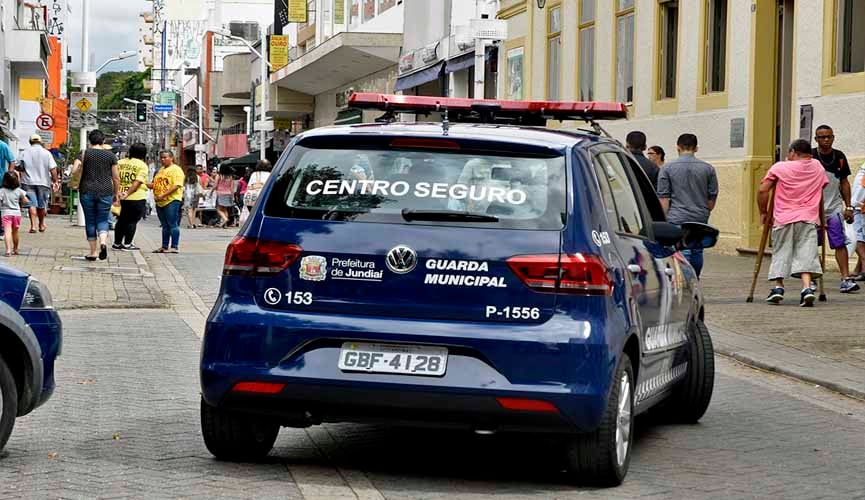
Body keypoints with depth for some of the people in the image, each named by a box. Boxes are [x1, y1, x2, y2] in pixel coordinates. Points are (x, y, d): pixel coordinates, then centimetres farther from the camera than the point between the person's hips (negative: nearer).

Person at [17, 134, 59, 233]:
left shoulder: (25, 153, 2)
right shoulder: (47, 153, -1)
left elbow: (19, 168, 5)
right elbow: (53, 169, -6)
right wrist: (55, 181, 1)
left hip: (28, 182, -1)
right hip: (43, 182, 1)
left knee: (32, 204, -3)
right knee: (42, 205, 13)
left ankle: (33, 225, -16)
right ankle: (41, 225, 26)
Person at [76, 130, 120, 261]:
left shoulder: (84, 154, -1)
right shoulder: (111, 155, 3)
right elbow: (116, 177, 4)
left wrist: (78, 186, 13)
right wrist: (116, 193, 15)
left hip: (88, 191, -1)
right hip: (105, 191, 1)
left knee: (90, 221, 8)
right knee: (103, 220, 7)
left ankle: (93, 252, 9)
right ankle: (103, 242, -21)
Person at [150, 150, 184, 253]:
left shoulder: (176, 170, -7)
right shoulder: (161, 170, 20)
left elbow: (176, 186, -17)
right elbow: (155, 185, 26)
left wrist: (163, 195, -23)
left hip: (172, 201, -8)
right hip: (160, 202, 8)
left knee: (173, 224, -7)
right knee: (165, 225, 13)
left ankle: (174, 247, -6)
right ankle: (164, 247, 17)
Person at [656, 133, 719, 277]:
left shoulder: (668, 168, -2)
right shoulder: (708, 168, 4)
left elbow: (663, 197, -3)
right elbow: (713, 196, 10)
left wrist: (665, 218, 3)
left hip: (677, 218, -3)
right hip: (700, 218, 3)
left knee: (682, 253, -3)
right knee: (697, 252, 14)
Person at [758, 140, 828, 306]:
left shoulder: (780, 167, 4)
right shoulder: (817, 167, 14)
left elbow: (762, 190, -1)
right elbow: (821, 193, 23)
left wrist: (763, 213, 11)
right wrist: (821, 217, 34)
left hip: (783, 218, -1)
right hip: (809, 218, 2)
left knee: (781, 253, 10)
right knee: (806, 254, -3)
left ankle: (778, 287, 2)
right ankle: (807, 288, -19)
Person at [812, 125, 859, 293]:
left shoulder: (839, 157, 7)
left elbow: (844, 182, 13)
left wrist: (848, 206, 8)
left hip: (835, 208, 2)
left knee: (840, 243, -7)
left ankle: (846, 279, -11)